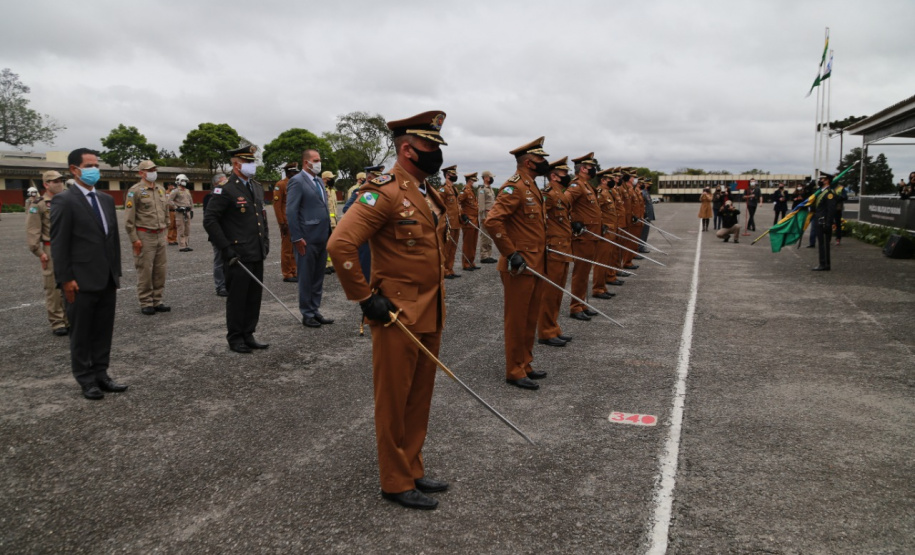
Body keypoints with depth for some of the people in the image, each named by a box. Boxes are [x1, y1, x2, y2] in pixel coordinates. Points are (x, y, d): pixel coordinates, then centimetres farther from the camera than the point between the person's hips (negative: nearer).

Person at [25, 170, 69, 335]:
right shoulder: (38, 205, -5)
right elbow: (32, 231, -9)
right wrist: (39, 252, -14)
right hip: (51, 250, -5)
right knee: (53, 288, 0)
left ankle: (69, 320, 18)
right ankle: (56, 323, 6)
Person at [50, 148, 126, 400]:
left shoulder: (106, 200, 13)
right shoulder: (64, 201, -8)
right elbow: (58, 244, -11)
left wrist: (116, 272, 13)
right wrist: (66, 279, -14)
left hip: (107, 280, 6)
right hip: (82, 282, -6)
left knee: (104, 331, 11)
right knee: (81, 333, 6)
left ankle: (101, 374, 21)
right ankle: (86, 380, 16)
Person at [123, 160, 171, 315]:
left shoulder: (161, 190, 13)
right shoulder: (135, 191, -7)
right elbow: (129, 217, -10)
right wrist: (134, 239, -13)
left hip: (160, 236, 6)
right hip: (144, 236, -6)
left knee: (161, 270, 8)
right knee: (145, 271, -1)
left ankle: (157, 301, 18)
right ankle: (146, 303, 8)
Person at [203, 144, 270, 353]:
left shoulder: (257, 188, 13)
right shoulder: (226, 190, -11)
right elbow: (209, 220, -14)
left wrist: (266, 241, 13)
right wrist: (226, 248, -16)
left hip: (257, 255, 7)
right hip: (237, 256, -7)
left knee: (254, 298, 12)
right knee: (237, 299, 3)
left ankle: (248, 335, 24)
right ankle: (235, 339, 16)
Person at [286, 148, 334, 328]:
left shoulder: (319, 181, 16)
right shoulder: (297, 181, -9)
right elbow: (291, 212, -13)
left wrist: (329, 234, 13)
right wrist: (297, 238, -17)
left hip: (322, 239, 8)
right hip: (307, 239, -8)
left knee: (318, 278, 13)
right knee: (306, 278, 3)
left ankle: (316, 311, 23)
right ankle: (307, 315, 12)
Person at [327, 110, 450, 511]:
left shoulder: (431, 195, 12)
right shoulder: (385, 191, -16)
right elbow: (340, 244, -25)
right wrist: (365, 298, -20)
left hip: (431, 316, 9)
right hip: (398, 316, -9)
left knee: (420, 399, 17)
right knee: (394, 402, 5)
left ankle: (413, 470, 32)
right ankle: (396, 483, 19)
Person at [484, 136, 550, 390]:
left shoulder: (532, 187, 14)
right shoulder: (514, 187, -16)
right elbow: (492, 222, -26)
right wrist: (512, 254, -22)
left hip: (535, 265, 10)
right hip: (519, 267, -10)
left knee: (530, 319, 17)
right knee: (517, 320, 1)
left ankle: (525, 364, 28)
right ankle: (515, 372, 11)